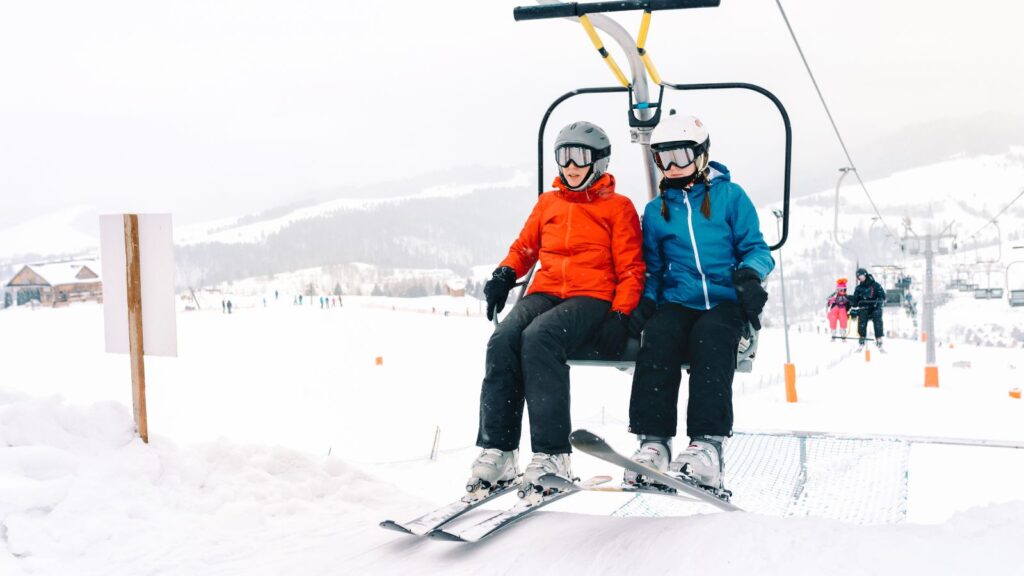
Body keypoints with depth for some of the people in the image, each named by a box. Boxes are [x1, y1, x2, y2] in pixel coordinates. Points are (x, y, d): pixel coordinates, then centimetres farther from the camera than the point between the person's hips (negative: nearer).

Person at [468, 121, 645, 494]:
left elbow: (631, 269, 6)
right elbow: (524, 247, 27)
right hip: (544, 292, 4)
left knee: (538, 337, -35)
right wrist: (504, 274, 4)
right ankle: (496, 451, -29)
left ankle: (551, 455, -37)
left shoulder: (618, 207, 11)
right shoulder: (547, 203, 23)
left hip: (592, 298, -4)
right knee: (503, 340, -28)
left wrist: (620, 316, -11)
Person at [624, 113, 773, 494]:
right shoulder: (655, 211, 18)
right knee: (657, 338, -31)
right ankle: (653, 442, -31)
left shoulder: (730, 197, 9)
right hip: (677, 304, 2)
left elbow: (756, 248, 7)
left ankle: (707, 445, -38)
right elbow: (652, 268, 20)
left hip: (724, 304, -2)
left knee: (710, 338, -35)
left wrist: (749, 273, -16)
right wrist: (646, 300, 0)